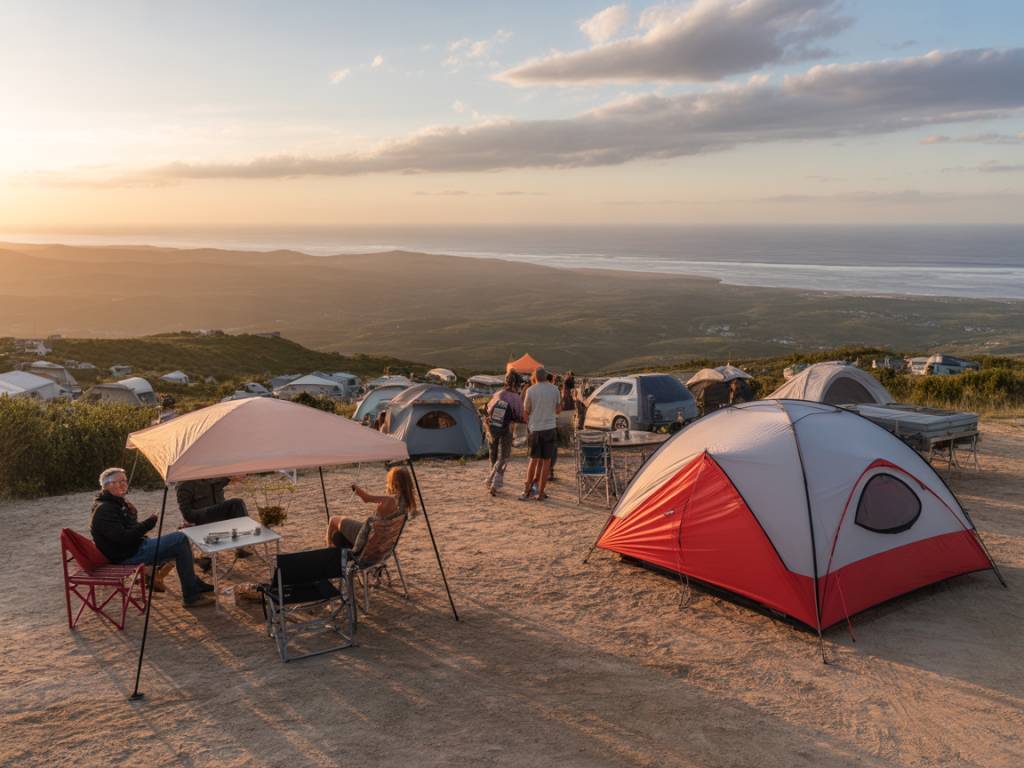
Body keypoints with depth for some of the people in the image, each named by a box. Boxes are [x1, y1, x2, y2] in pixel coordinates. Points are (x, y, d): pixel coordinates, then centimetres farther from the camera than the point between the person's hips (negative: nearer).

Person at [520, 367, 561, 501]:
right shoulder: (554, 389, -1)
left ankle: (527, 490, 9)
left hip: (535, 429, 0)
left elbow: (526, 412, 1)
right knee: (546, 461, 5)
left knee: (534, 460, 10)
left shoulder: (530, 391, -5)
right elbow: (558, 410, 7)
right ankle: (541, 492, 6)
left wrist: (528, 422, 20)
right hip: (550, 428, 0)